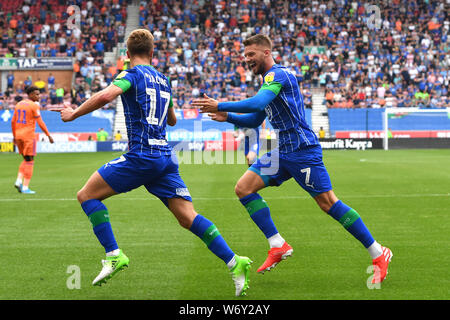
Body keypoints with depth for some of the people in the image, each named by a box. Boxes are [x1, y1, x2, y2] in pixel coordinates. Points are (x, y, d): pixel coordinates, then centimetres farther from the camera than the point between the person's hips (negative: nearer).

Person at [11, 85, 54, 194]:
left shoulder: (19, 104, 12)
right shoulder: (34, 106, -10)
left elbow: (13, 121, 15)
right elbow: (40, 123, -12)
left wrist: (14, 136, 23)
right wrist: (49, 135, -6)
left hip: (18, 136, 7)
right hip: (28, 136, -7)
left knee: (26, 160, 19)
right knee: (29, 161, 0)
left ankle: (19, 181, 4)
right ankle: (25, 187, -2)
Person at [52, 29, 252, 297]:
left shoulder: (133, 74, -1)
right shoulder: (163, 80, 19)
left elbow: (106, 96, -21)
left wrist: (73, 114, -8)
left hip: (141, 156, -7)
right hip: (166, 156, 7)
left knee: (87, 195, 5)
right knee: (188, 217, 1)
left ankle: (114, 255, -5)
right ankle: (235, 263, -12)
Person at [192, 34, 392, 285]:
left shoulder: (278, 74, -11)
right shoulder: (270, 79, 20)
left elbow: (257, 104, -28)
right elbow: (255, 120, 27)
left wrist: (220, 106, -23)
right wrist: (228, 117, 12)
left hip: (302, 149, -10)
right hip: (283, 151, 10)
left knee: (328, 203, -10)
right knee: (244, 188, -1)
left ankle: (378, 254, -2)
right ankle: (278, 246, -1)